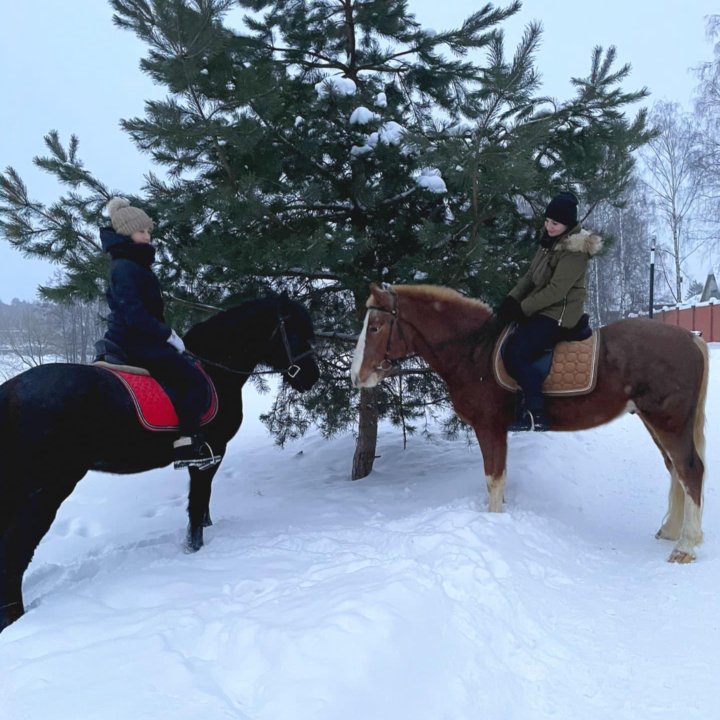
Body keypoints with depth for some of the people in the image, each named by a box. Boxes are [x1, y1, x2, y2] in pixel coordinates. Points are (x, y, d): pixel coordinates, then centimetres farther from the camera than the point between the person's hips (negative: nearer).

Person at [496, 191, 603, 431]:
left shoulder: (575, 250, -17)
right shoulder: (549, 242, 11)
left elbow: (556, 290, -22)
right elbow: (530, 276, 12)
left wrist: (522, 309, -19)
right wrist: (512, 299, -3)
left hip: (560, 315, -10)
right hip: (542, 310, 10)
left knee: (514, 353, -20)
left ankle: (537, 415, -15)